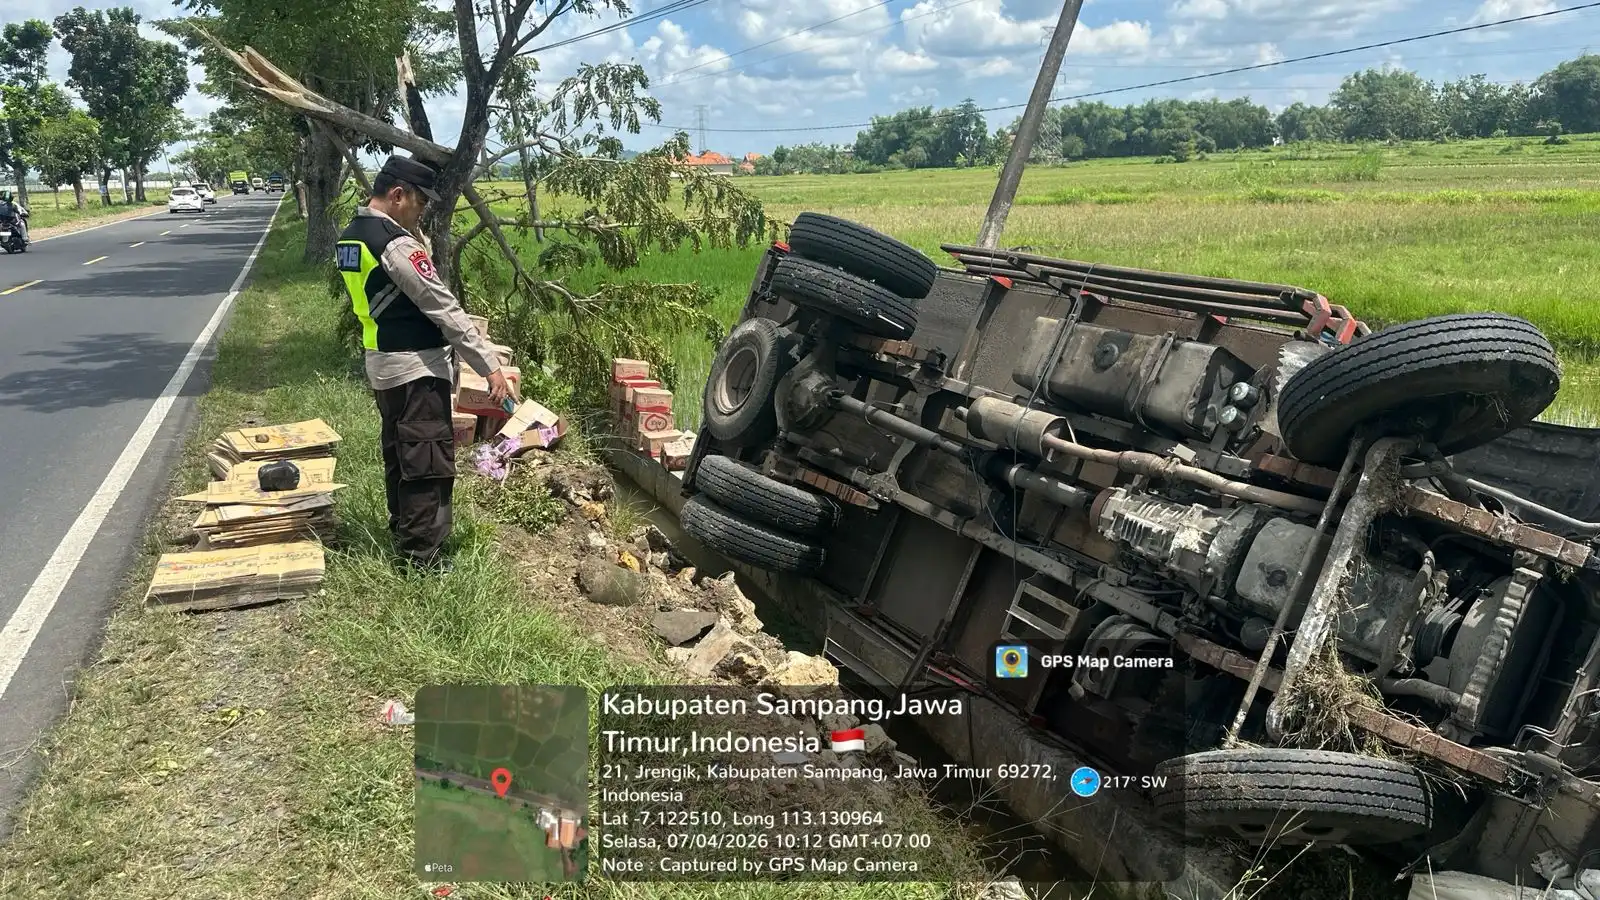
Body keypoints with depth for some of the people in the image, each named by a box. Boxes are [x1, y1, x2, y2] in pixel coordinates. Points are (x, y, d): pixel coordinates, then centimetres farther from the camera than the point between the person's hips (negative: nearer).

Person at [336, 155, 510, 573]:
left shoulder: (349, 238, 10)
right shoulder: (396, 244, -21)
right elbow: (444, 308, -21)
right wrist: (489, 365, -19)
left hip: (382, 365, 10)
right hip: (416, 368, -10)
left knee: (399, 456, 19)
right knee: (429, 463, -4)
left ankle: (404, 536, 31)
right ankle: (423, 557, 1)